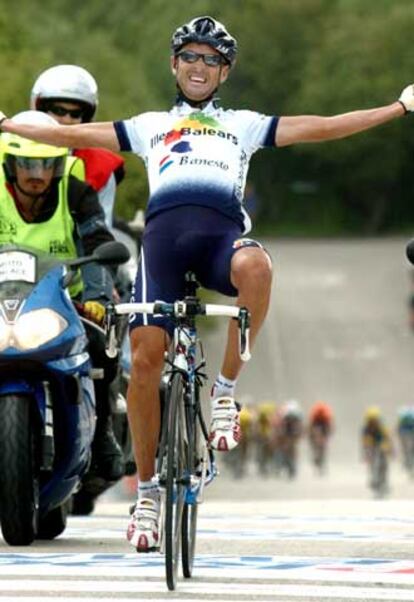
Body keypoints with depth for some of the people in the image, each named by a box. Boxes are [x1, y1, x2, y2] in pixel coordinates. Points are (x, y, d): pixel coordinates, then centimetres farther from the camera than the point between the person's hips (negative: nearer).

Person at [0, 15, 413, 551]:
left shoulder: (244, 125, 29)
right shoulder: (150, 125, 32)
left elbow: (320, 127, 23)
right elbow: (77, 135, 32)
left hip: (223, 233, -1)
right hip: (164, 230, 1)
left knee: (255, 266, -39)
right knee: (145, 356, -13)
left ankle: (225, 391, -20)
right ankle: (146, 491, -1)